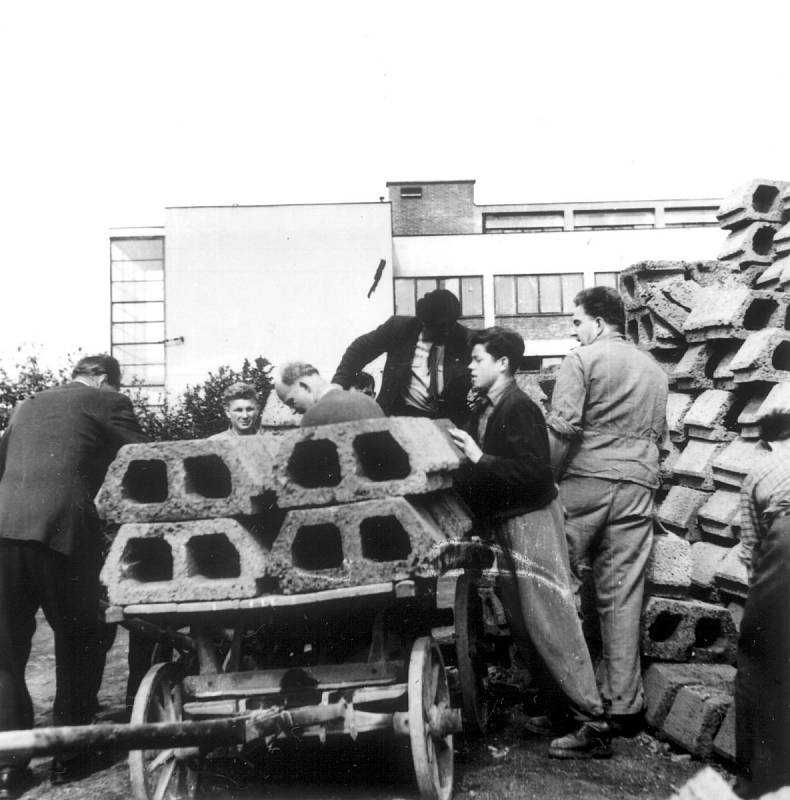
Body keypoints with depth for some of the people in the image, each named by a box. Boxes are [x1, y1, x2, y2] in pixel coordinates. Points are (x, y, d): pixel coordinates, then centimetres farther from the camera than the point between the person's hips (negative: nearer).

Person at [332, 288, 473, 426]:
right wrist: (338, 384, -6)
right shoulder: (399, 327, -4)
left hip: (447, 418, 0)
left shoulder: (465, 338, -6)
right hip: (402, 412, 0)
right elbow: (360, 348, 4)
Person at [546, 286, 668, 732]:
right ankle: (625, 705, 9)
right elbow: (660, 433, 19)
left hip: (585, 481, -4)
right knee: (624, 595, 5)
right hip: (638, 487, 5)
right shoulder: (655, 370, 18)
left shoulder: (582, 360, -1)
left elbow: (562, 427, -12)